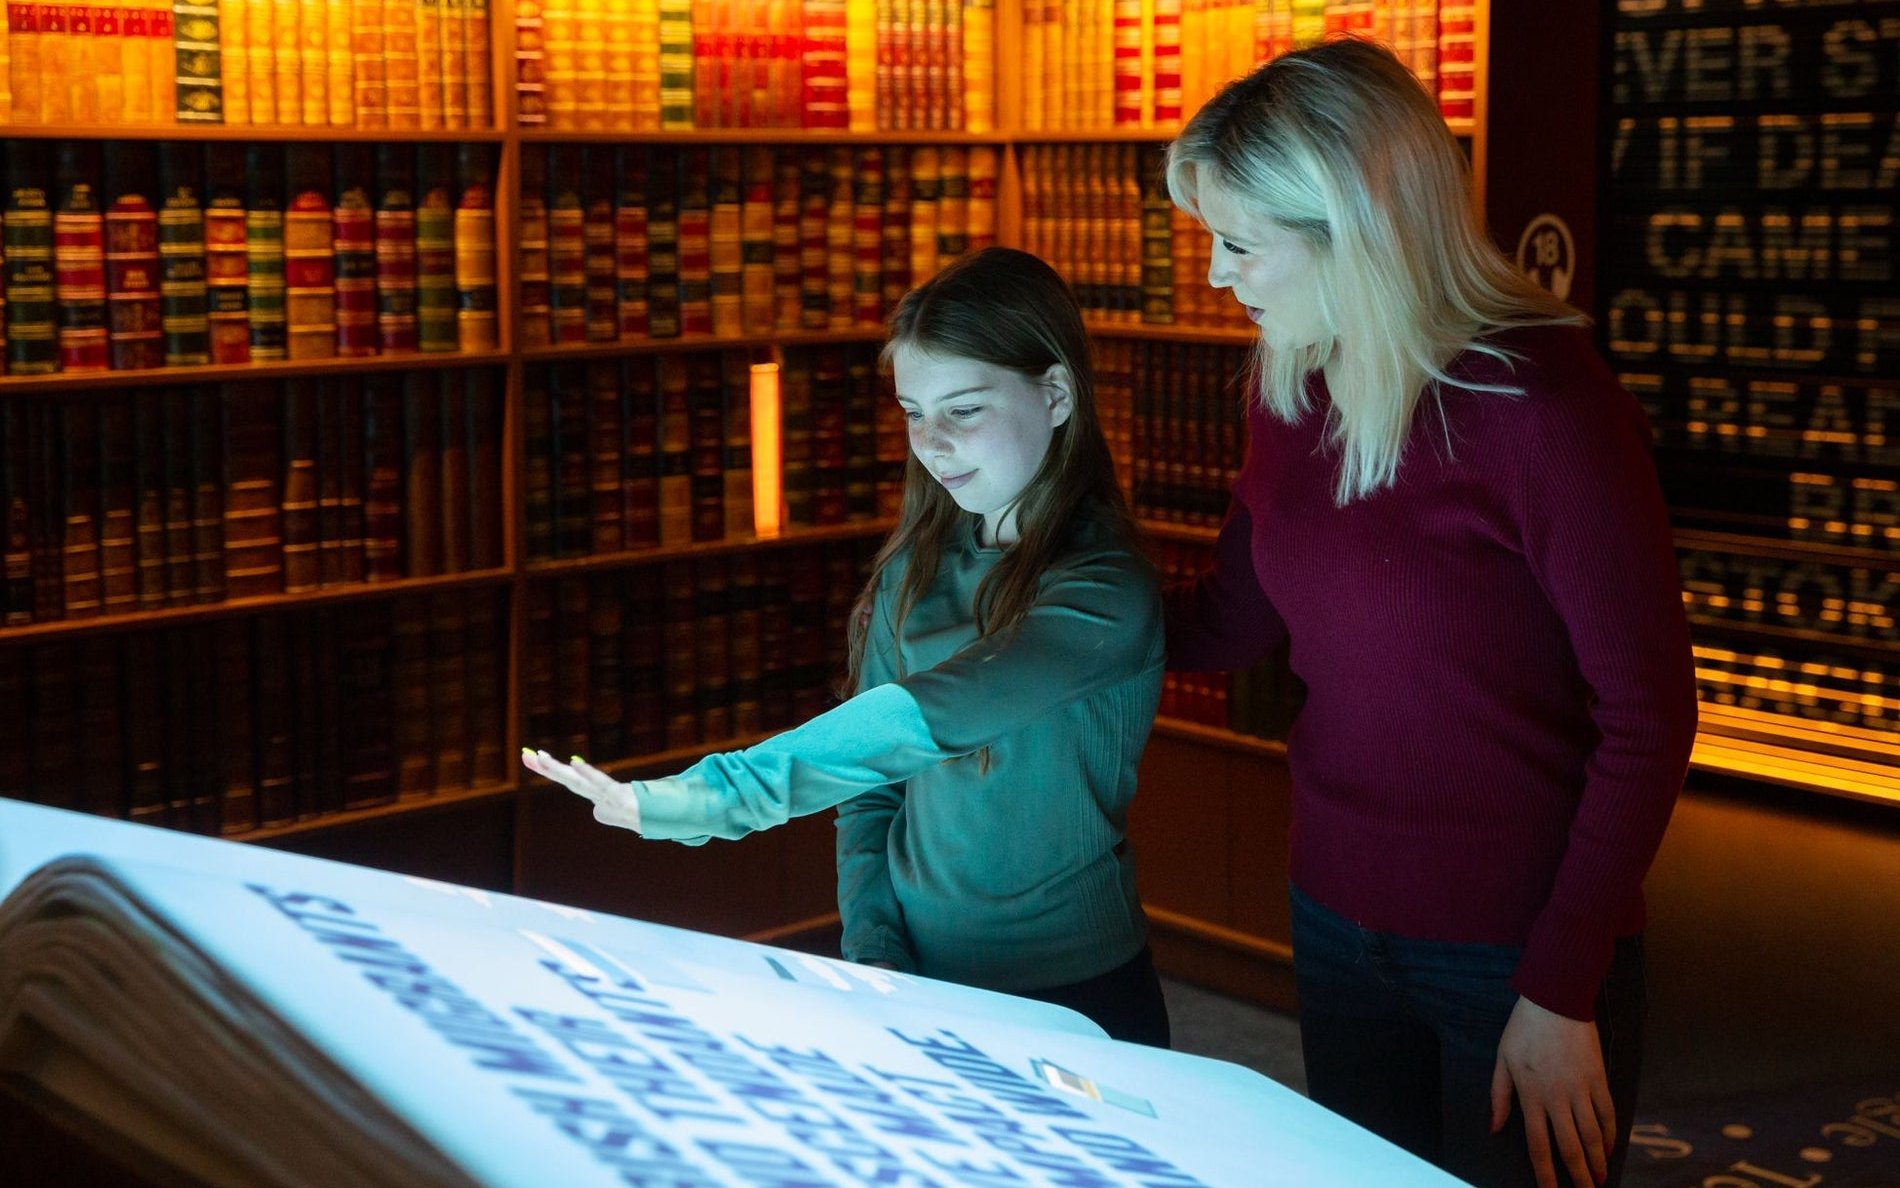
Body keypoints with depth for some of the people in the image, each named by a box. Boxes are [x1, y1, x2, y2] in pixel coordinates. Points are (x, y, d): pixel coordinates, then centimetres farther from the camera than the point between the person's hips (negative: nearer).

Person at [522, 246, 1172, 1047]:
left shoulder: (1107, 595, -15)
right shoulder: (913, 568, 7)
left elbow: (918, 722, -28)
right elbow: (871, 777, 8)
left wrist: (702, 798, -35)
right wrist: (872, 950, -6)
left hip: (1069, 1004, -4)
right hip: (912, 981, 4)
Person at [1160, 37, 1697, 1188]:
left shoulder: (1540, 403, -21)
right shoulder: (1290, 384, 0)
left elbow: (1649, 714, -17)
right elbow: (1233, 619, 10)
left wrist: (1562, 994, -17)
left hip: (1516, 950, -6)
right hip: (1336, 915, 6)